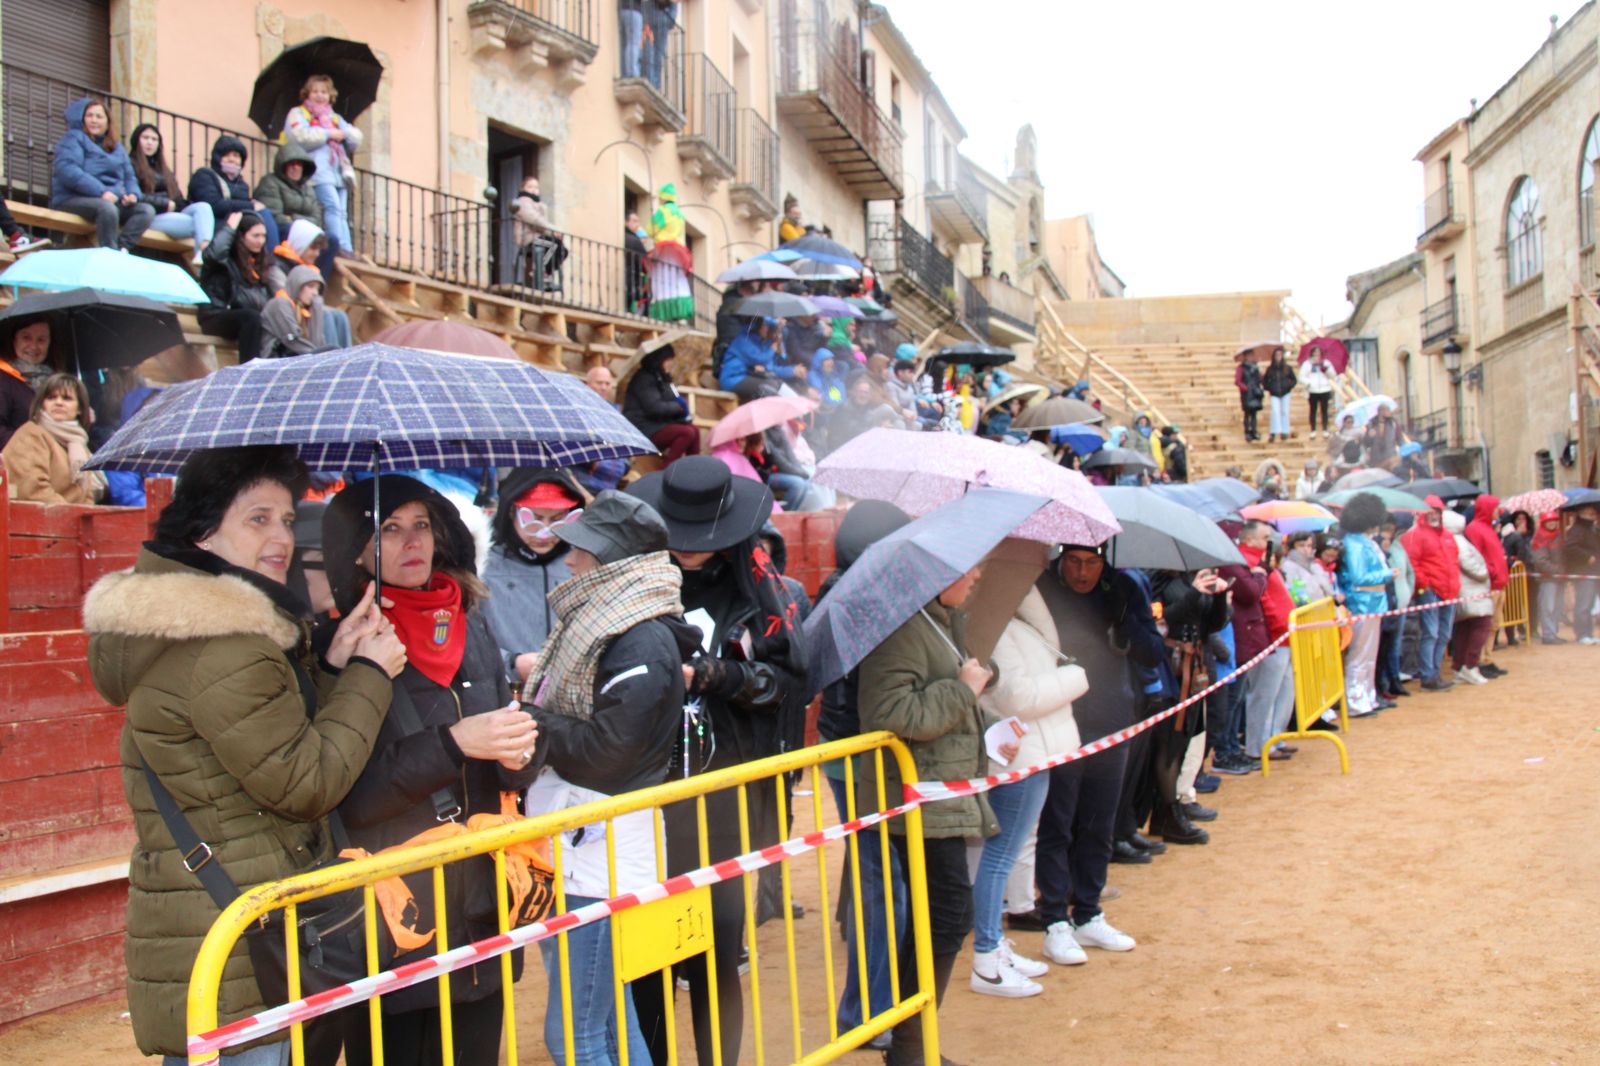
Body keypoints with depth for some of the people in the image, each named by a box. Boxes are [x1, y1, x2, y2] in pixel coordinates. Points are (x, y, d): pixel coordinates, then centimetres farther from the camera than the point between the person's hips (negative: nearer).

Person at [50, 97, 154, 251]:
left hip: (114, 201, 7)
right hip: (74, 199, -6)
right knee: (107, 207, -38)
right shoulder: (73, 138, 3)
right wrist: (101, 192, -24)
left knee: (147, 210, -18)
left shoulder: (116, 148, 24)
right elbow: (67, 171, -13)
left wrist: (133, 194, -6)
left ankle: (122, 248, -35)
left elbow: (129, 177, 20)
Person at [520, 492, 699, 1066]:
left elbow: (603, 749, -20)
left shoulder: (643, 642, -16)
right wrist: (535, 689, -1)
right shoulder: (596, 623, 12)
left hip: (604, 852, -10)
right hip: (576, 846, 10)